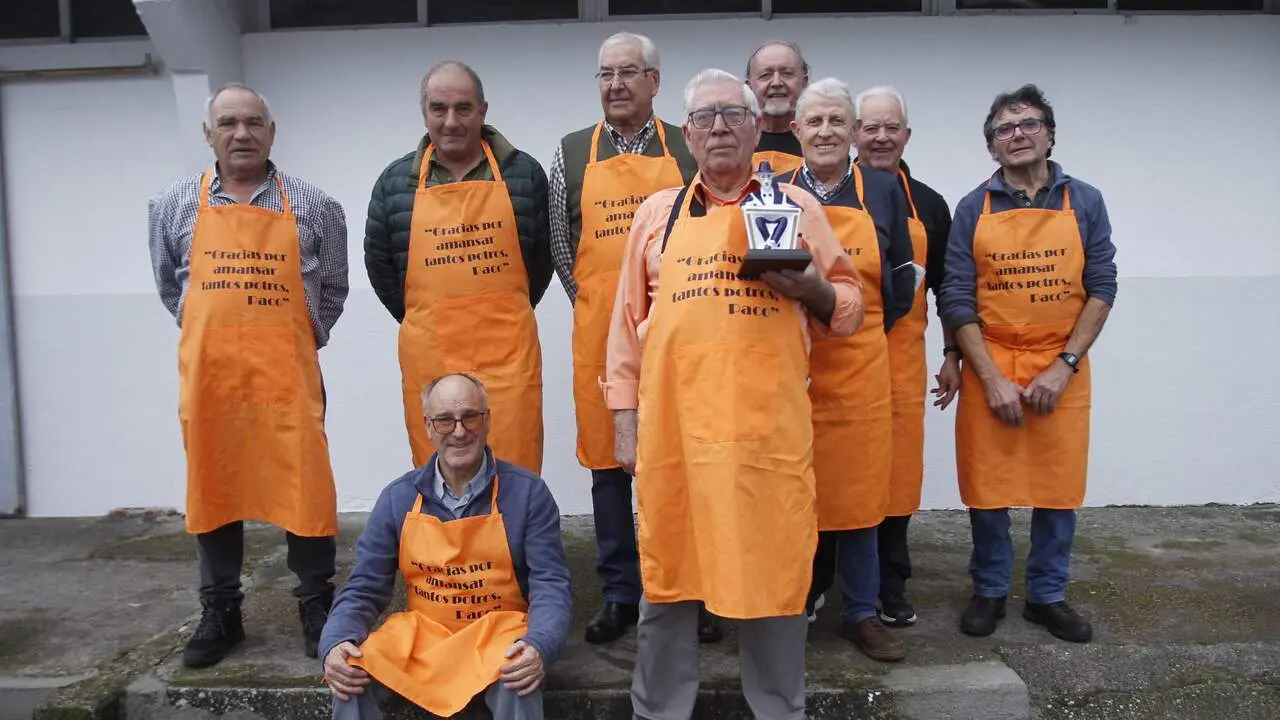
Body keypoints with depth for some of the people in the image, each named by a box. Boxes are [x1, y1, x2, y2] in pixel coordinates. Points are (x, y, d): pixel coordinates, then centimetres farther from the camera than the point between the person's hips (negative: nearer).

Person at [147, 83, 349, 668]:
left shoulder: (314, 207, 5)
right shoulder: (173, 205, 9)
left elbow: (333, 288, 15)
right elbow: (168, 286, 20)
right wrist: (215, 337, 15)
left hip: (289, 373, -1)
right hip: (207, 373, 2)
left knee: (304, 487, 0)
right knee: (212, 488, 10)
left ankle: (316, 607, 16)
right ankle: (220, 612, 24)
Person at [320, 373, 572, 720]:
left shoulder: (527, 492, -6)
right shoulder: (398, 497, 2)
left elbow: (550, 583, -7)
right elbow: (364, 588, 4)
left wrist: (539, 646, -27)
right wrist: (335, 643, -16)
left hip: (497, 638, -2)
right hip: (419, 639, 3)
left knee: (518, 684, -33)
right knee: (352, 673, -23)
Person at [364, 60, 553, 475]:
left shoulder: (523, 173, 4)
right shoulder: (395, 182, 7)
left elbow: (543, 254, 12)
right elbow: (378, 263, 15)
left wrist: (508, 313, 10)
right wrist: (417, 319, 13)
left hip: (507, 348, -1)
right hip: (428, 352, 1)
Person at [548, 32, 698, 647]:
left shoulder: (687, 150, 6)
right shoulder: (572, 154, 7)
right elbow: (559, 245, 12)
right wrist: (592, 305, 8)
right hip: (600, 334, 1)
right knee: (608, 464, 7)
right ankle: (620, 594, 20)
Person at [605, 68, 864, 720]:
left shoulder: (796, 206, 11)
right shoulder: (657, 212, 12)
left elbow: (847, 309, 12)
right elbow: (628, 322, 12)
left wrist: (810, 288, -10)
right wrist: (625, 420, 6)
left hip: (769, 426, 0)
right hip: (673, 422, 1)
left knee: (773, 569, 8)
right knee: (668, 569, 10)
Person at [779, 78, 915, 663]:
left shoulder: (883, 190, 8)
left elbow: (901, 283, 10)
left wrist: (863, 329, 5)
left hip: (859, 366, 1)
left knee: (857, 489, 6)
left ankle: (862, 612, 21)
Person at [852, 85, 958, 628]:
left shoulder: (928, 204, 12)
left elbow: (945, 286, 16)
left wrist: (951, 353, 10)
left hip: (902, 357, 3)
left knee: (897, 467, 5)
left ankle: (890, 587, 20)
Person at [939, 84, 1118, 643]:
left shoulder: (1084, 202, 4)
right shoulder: (974, 209, 1)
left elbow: (1101, 288, 1)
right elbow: (956, 299, -3)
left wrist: (1064, 366, -9)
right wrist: (992, 377, -11)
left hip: (1062, 371, 1)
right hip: (989, 370, -1)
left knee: (1059, 488, 8)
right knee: (987, 490, 5)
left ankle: (1048, 596, 26)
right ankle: (989, 592, 24)